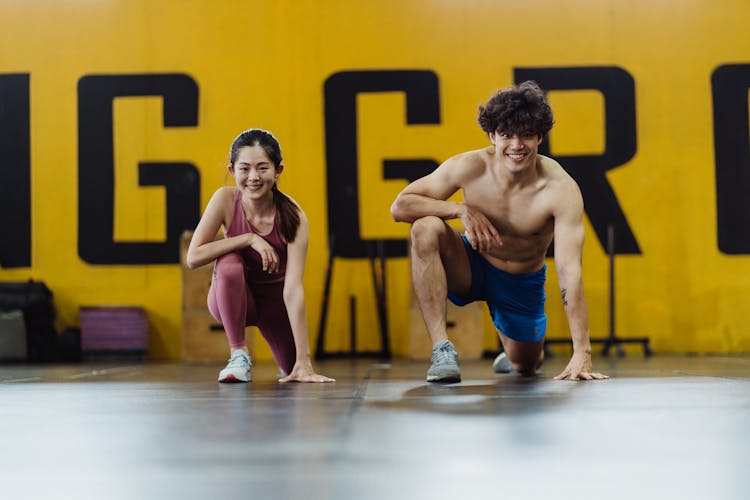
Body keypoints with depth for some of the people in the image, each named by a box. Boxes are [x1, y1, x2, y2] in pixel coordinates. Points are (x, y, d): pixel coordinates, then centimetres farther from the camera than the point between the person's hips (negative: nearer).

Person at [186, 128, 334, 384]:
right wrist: (249, 239, -32)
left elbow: (293, 289, -31)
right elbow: (193, 257, -26)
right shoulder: (226, 199, -22)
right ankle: (239, 354, -18)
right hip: (230, 299, -1)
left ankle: (291, 365, 33)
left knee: (292, 368, -7)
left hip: (274, 299, 1)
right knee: (229, 263, -33)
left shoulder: (293, 217, -26)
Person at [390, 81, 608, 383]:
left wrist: (582, 353, -40)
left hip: (522, 281, 0)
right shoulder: (469, 167, -23)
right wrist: (460, 210, -35)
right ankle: (442, 347, -27)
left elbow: (569, 271, -34)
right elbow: (400, 206, -20)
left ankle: (514, 350, 55)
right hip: (470, 267, 0)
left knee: (525, 367, 13)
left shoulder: (561, 190, -28)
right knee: (425, 228, -31)